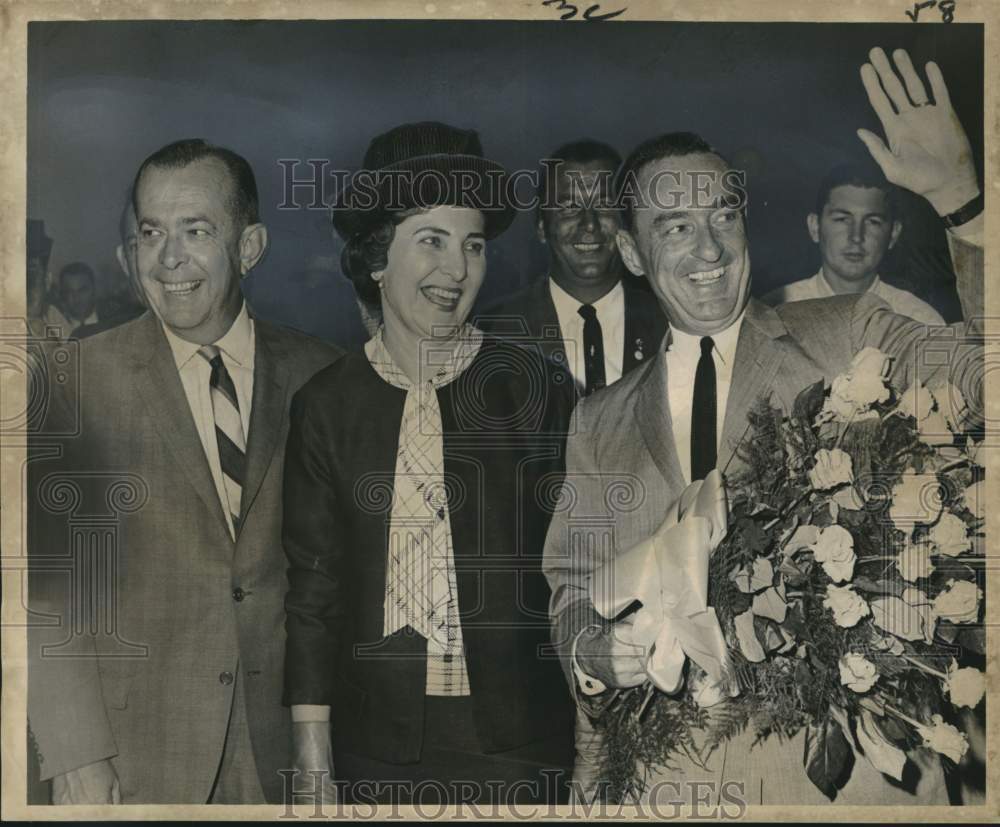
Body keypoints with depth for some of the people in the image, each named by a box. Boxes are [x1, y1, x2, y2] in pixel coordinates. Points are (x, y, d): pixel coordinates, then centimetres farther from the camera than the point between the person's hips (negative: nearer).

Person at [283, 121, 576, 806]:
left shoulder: (536, 391, -3)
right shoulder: (326, 405, 1)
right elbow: (313, 592, 3)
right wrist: (314, 765, -1)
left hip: (514, 747, -1)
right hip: (376, 745, 1)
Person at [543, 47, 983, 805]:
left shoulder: (853, 340, 0)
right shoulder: (602, 424, 8)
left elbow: (979, 369, -14)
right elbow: (574, 592, 11)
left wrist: (960, 196, -23)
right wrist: (594, 650, -10)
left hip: (846, 767, -2)